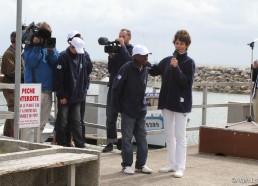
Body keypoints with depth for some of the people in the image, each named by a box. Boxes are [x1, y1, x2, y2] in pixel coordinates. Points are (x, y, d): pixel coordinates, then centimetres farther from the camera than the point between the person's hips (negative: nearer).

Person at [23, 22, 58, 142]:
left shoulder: (51, 46, 14)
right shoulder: (30, 47, 1)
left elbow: (56, 64, 2)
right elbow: (31, 62, -15)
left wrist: (51, 51, -13)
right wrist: (37, 46, -15)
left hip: (48, 89, 6)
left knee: (42, 121, 11)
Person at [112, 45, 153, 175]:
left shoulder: (145, 70, 3)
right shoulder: (127, 69, -16)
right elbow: (116, 87, -13)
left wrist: (142, 103, 11)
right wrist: (117, 106, -10)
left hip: (141, 110, 6)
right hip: (128, 110, -6)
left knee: (142, 137, 8)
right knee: (127, 137, 2)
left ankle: (141, 165, 16)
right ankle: (127, 165, 11)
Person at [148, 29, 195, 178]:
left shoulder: (189, 63, -7)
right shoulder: (167, 60, 8)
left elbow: (187, 82, -15)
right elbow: (153, 71, 12)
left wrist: (176, 68, -23)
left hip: (181, 103, -6)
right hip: (167, 101, 6)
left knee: (180, 136, -3)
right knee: (169, 135, 12)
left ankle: (180, 167, 0)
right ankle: (172, 164, 22)